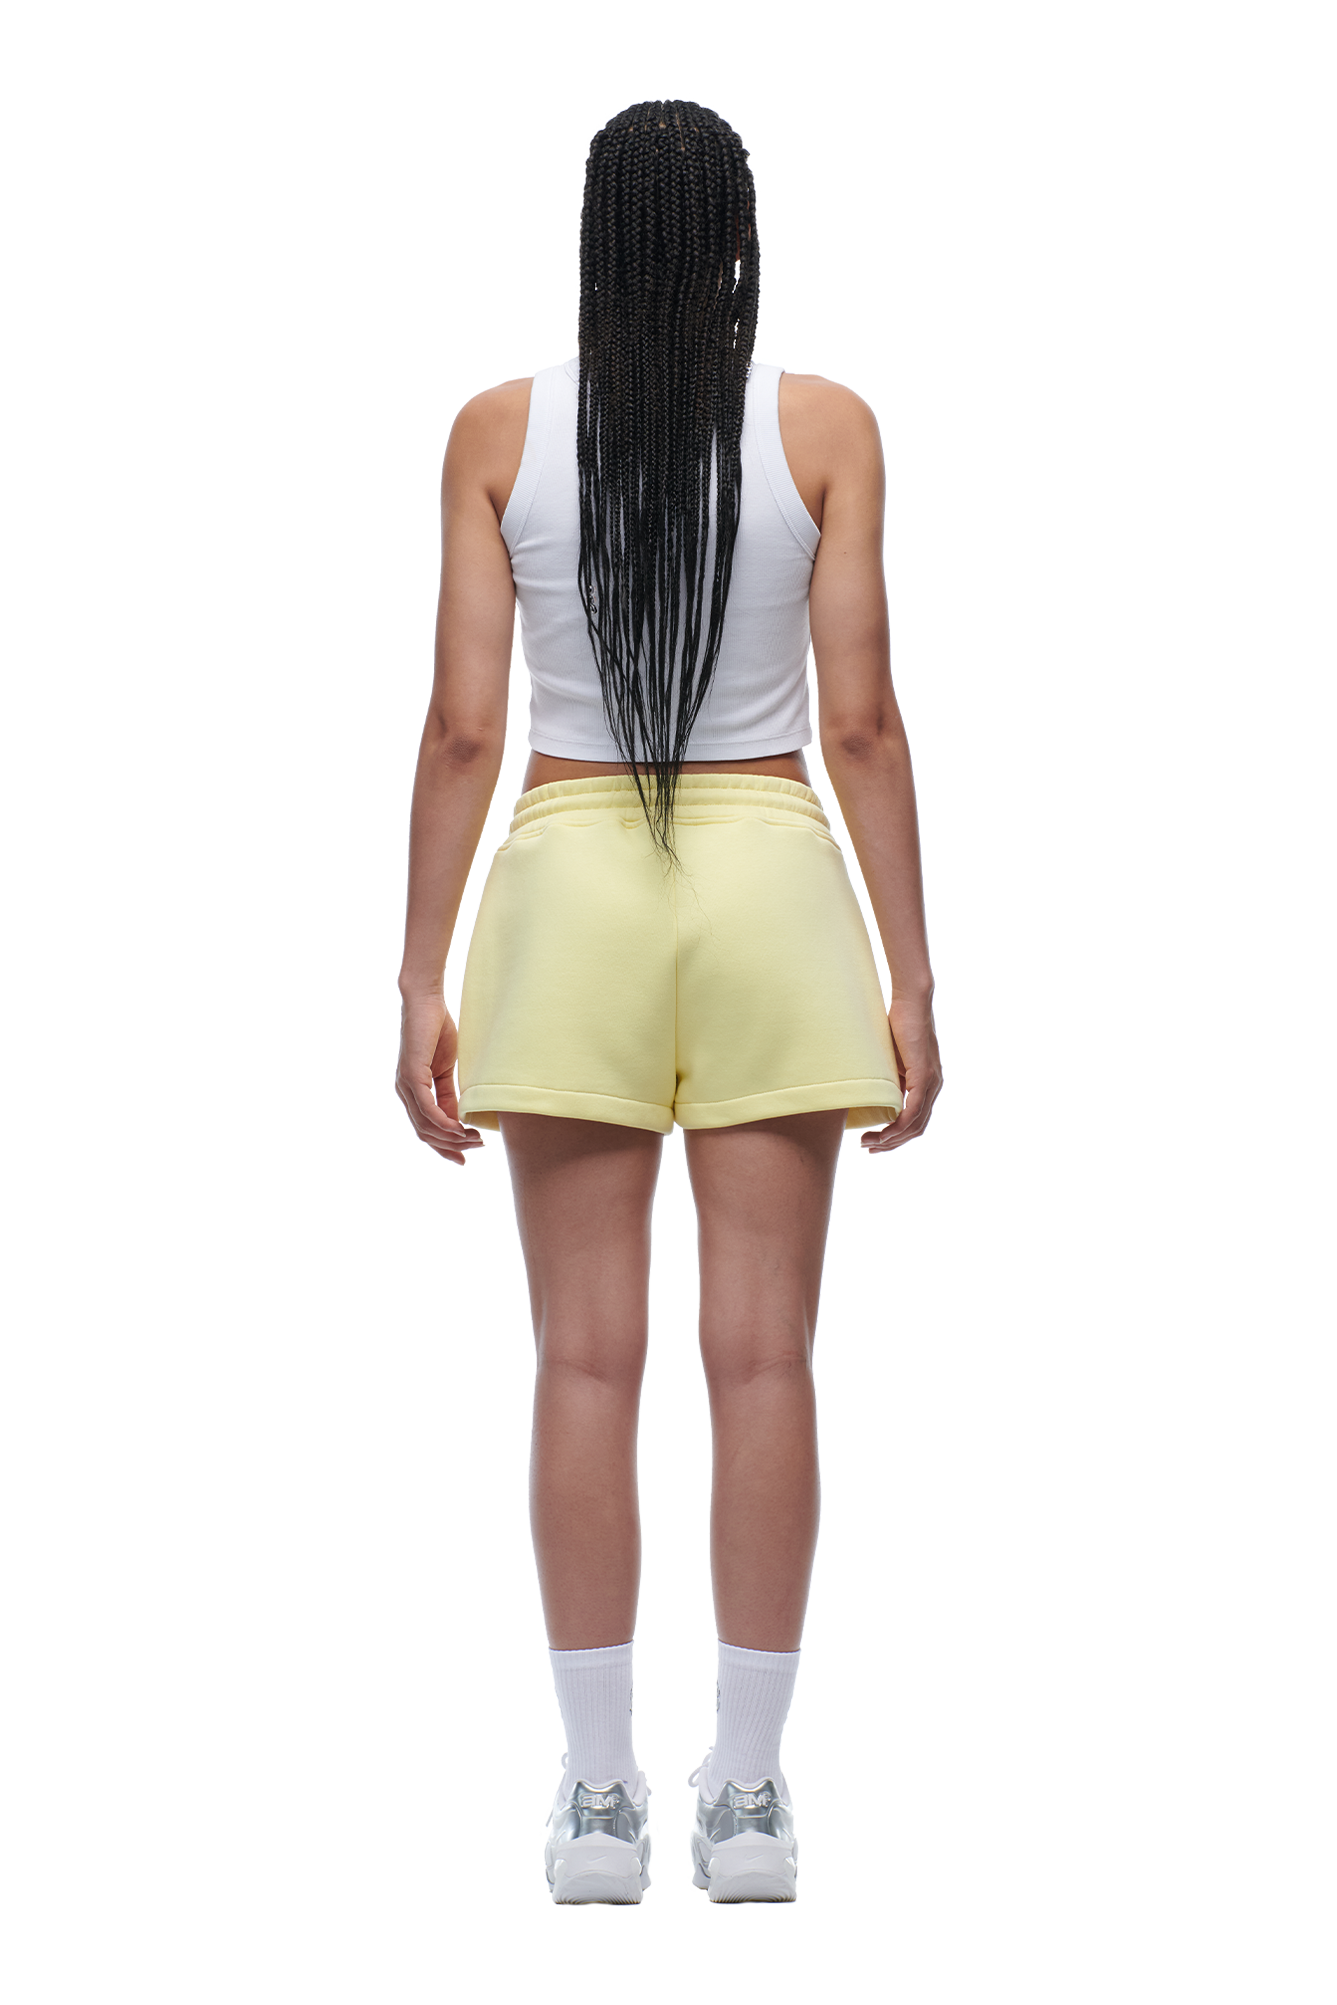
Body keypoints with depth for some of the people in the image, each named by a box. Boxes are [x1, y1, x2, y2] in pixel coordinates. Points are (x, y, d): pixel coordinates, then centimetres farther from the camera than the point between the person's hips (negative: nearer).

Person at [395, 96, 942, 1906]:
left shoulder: (499, 431, 1)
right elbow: (861, 723, -4)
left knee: (589, 1357, 4)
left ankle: (601, 1796, 6)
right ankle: (749, 1796, 7)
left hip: (570, 877, 0)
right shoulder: (826, 428, -1)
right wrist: (911, 978, 1)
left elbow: (463, 726, -2)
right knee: (762, 1352, 3)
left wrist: (423, 981, 2)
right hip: (773, 876, 0)